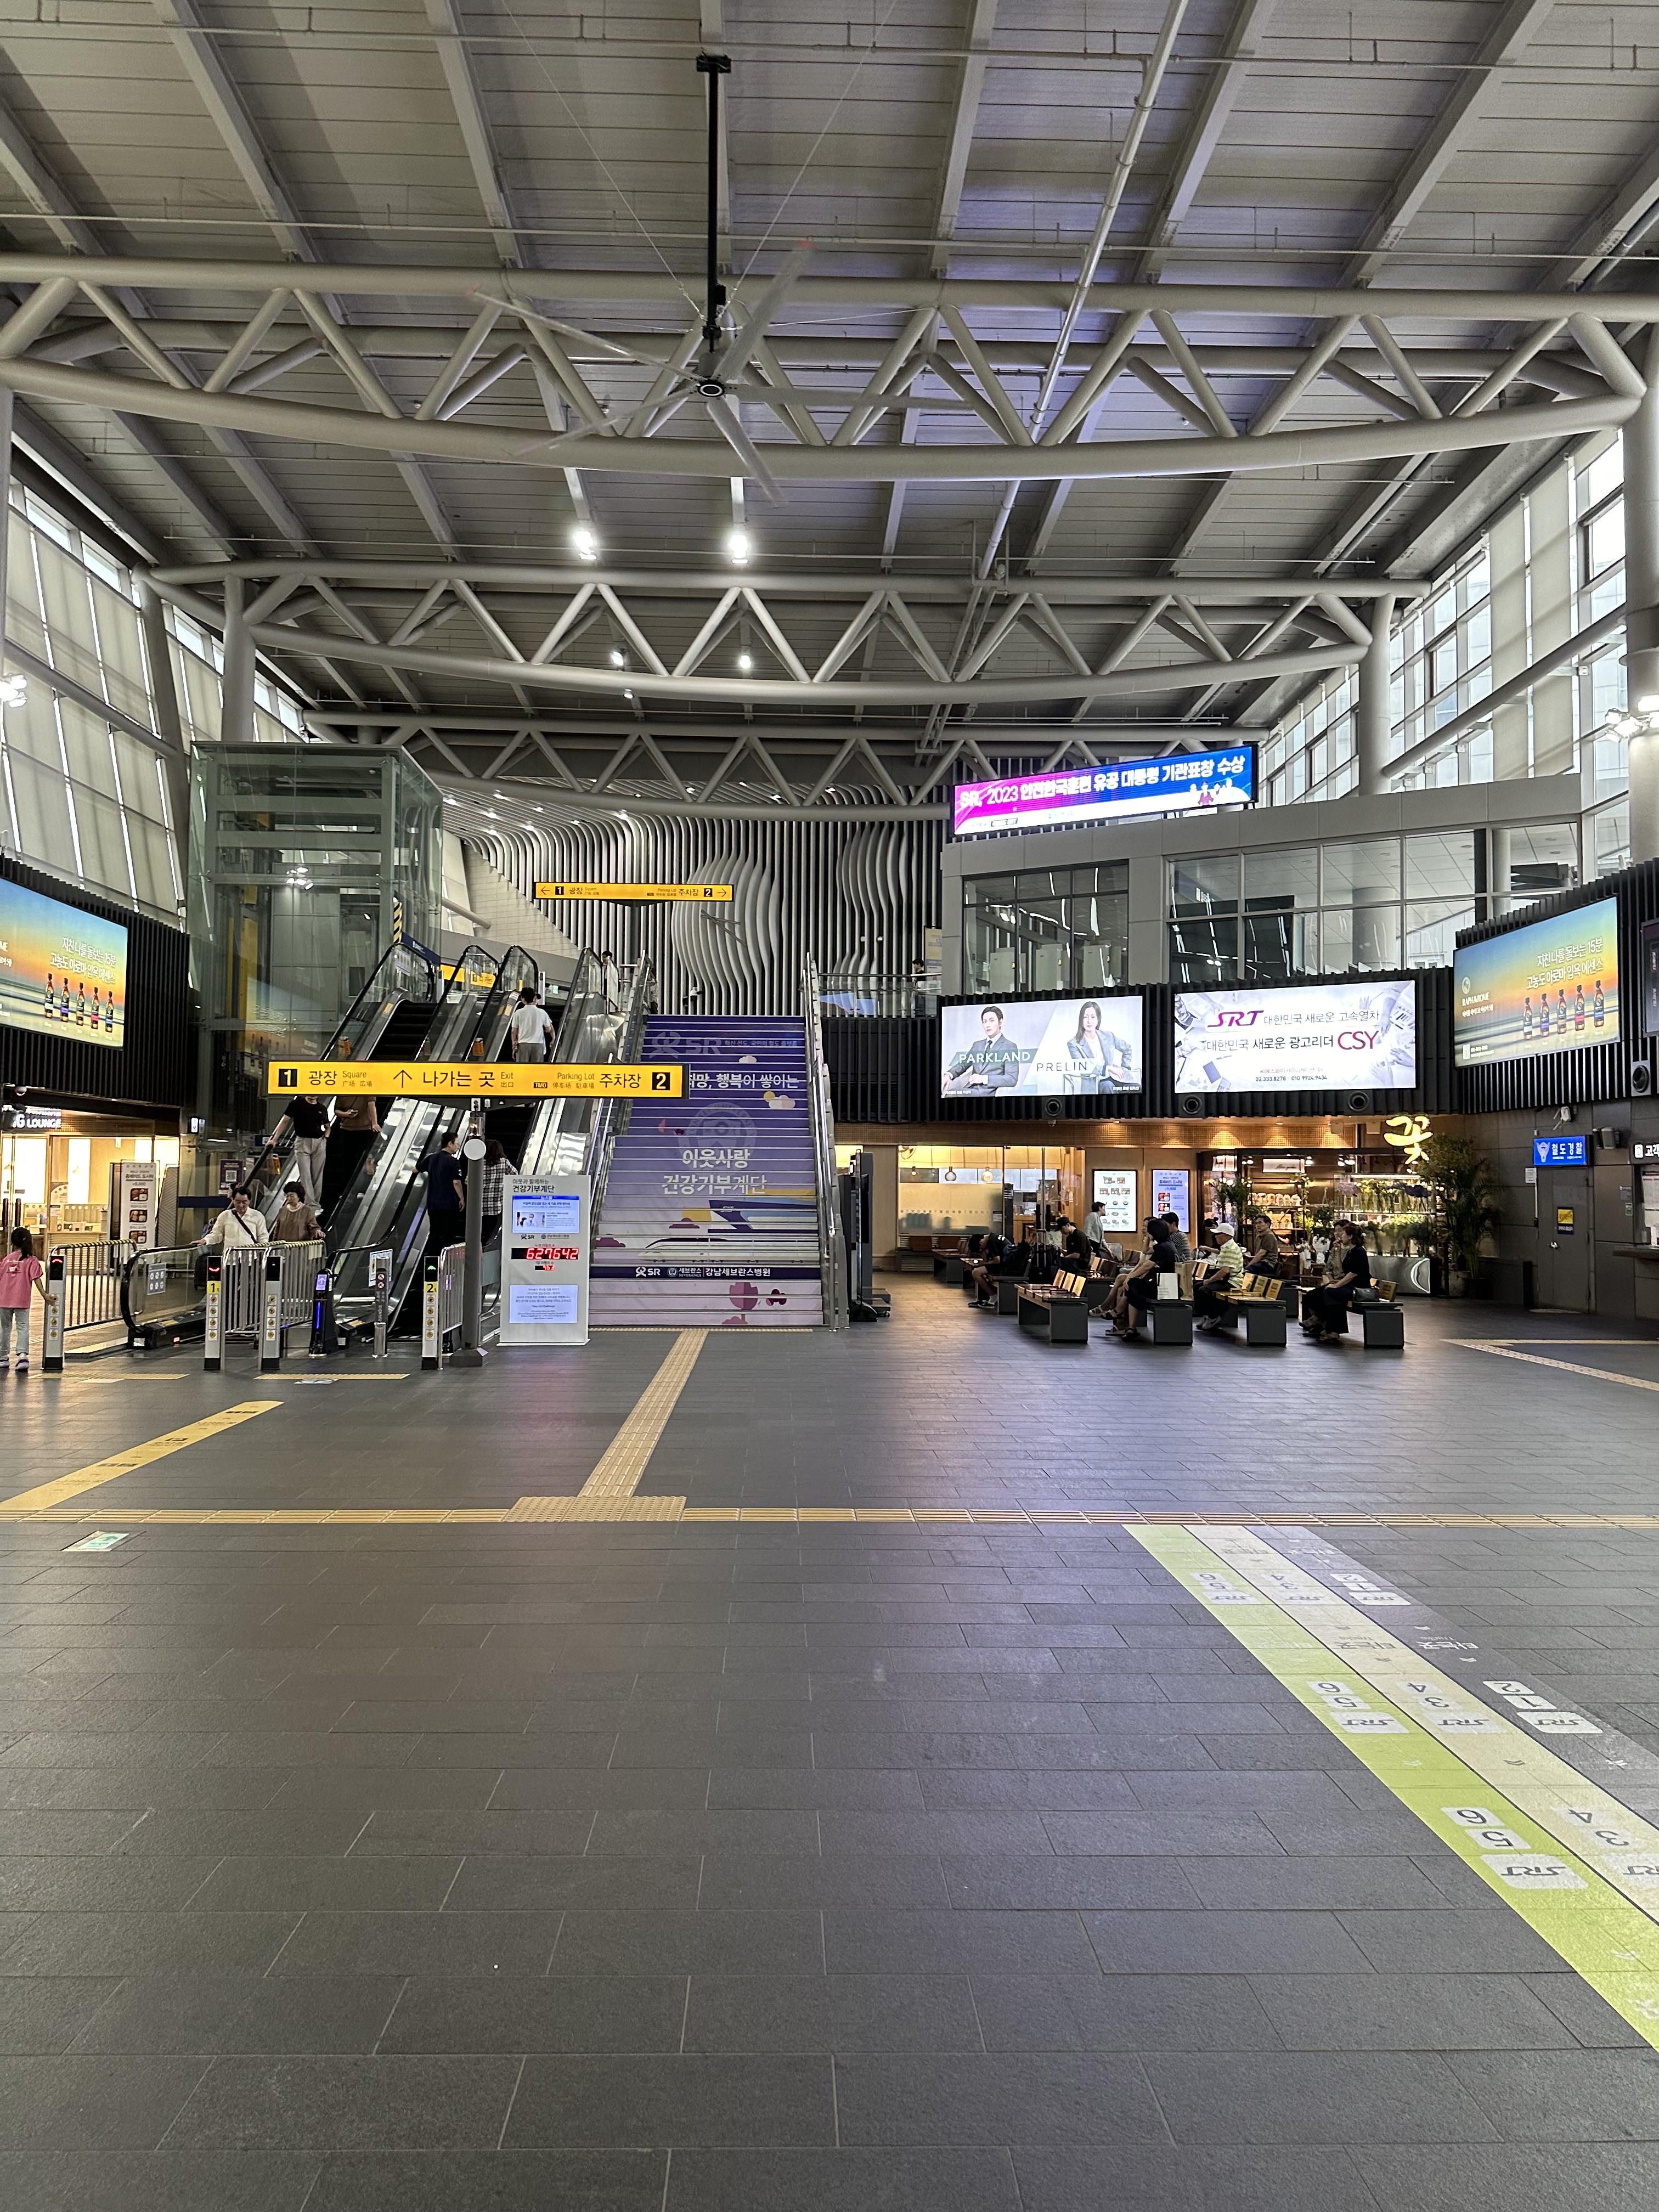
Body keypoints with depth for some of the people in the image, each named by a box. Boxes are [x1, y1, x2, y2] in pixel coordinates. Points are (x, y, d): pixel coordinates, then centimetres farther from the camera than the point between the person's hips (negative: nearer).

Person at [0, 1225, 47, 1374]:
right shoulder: (31, 1260, -2)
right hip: (22, 1300, -3)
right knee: (23, 1327, -1)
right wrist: (44, 1294, -9)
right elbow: (37, 1279, -10)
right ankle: (23, 1355, -17)